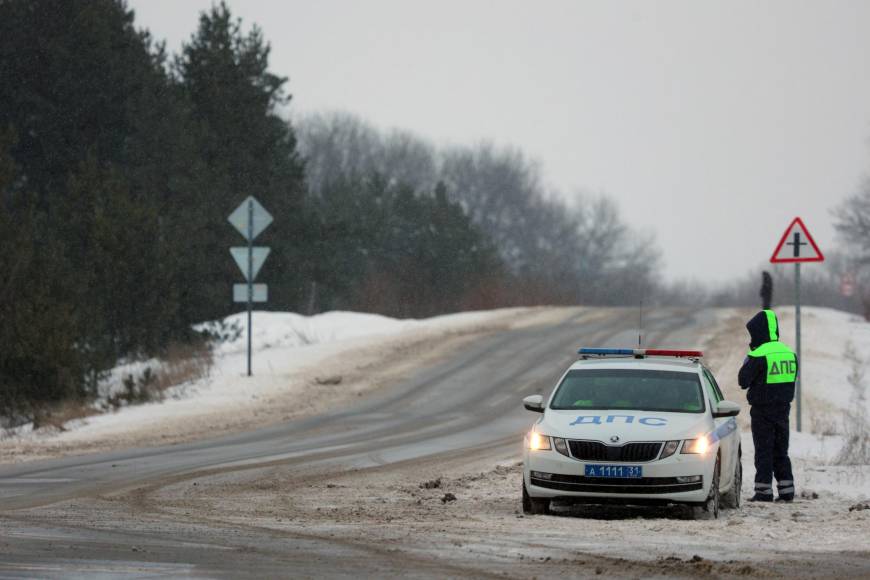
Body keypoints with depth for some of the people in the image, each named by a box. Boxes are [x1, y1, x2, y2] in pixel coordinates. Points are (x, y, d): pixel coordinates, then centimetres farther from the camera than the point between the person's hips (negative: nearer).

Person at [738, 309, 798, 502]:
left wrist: (747, 360, 2)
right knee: (781, 451, 14)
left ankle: (764, 490, -3)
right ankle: (786, 490, 12)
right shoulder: (789, 353, 6)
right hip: (783, 407, 6)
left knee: (763, 451, -2)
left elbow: (743, 381, -12)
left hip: (763, 409, -6)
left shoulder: (758, 356, -16)